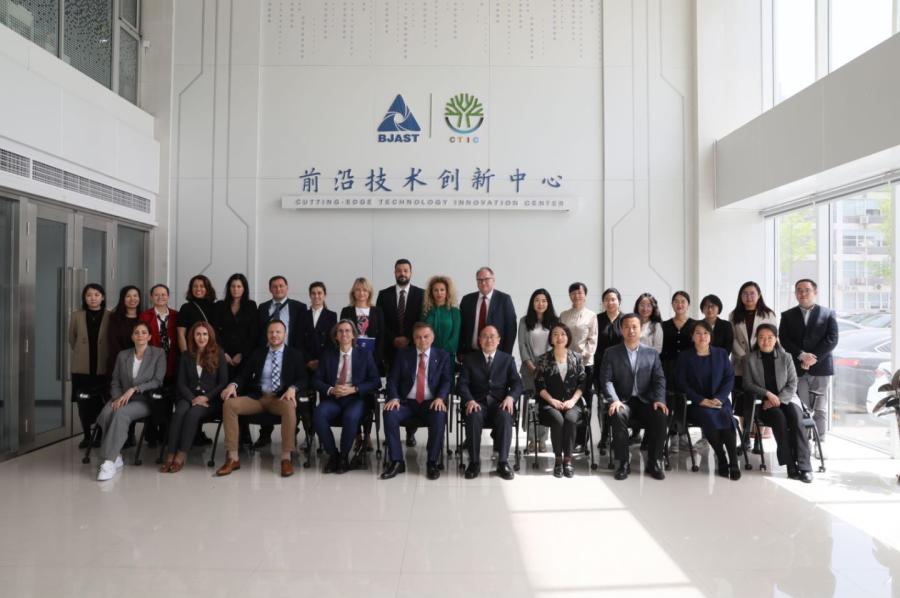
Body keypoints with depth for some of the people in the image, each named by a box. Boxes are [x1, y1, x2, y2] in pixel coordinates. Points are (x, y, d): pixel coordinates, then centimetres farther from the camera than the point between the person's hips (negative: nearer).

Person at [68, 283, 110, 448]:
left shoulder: (110, 316, -2)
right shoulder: (76, 316, 4)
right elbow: (72, 339, 16)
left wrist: (109, 359, 7)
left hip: (103, 368, -2)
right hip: (82, 368, 2)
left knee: (102, 403, -2)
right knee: (83, 404, 5)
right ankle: (86, 436, 18)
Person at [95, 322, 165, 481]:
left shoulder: (158, 353, 5)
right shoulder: (122, 355, 16)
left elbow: (157, 381, -4)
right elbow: (115, 382, 13)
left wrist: (134, 389, -15)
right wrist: (117, 398, -7)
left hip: (145, 400, -3)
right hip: (122, 399, 3)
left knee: (121, 413, -35)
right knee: (106, 414, -31)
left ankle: (109, 461, -33)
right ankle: (116, 457, -19)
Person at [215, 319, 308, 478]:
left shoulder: (295, 354, 9)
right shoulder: (258, 353, 17)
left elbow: (302, 380, 1)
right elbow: (244, 375, 9)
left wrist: (293, 388, -22)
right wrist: (233, 384, -14)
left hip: (281, 398, -3)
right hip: (257, 397, 3)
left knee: (289, 406, -39)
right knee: (229, 404, -23)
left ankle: (286, 458, -30)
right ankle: (233, 458, -18)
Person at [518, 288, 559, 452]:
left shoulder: (554, 321, 8)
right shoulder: (525, 321, 8)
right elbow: (522, 344, 3)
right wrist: (530, 364, -7)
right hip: (530, 367, 0)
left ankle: (542, 439, 2)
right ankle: (532, 439, 4)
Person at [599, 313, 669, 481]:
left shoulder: (652, 353, 13)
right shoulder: (611, 353, 6)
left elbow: (659, 380, 6)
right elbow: (606, 380, -3)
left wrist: (659, 399, -13)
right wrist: (614, 400, -21)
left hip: (645, 401, 2)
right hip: (622, 401, -2)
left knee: (660, 417, -28)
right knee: (619, 415, -34)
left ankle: (653, 462, -9)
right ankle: (623, 463, -20)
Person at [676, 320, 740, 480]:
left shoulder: (721, 354, 12)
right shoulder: (684, 356, 5)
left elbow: (730, 378, 5)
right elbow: (681, 383, -2)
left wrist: (719, 398, -11)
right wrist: (701, 400, -14)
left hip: (719, 400, 2)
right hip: (696, 403, -2)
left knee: (726, 416, -31)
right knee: (708, 416, -33)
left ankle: (733, 463, -25)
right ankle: (722, 460, -20)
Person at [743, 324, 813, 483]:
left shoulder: (786, 357, 7)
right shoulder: (749, 359, 3)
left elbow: (792, 384, 3)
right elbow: (748, 385, 0)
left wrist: (778, 399, -13)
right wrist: (768, 394, -16)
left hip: (786, 398, 2)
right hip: (765, 404, -1)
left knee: (796, 418, -30)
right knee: (779, 417, -33)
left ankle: (804, 466, -30)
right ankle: (791, 465, -30)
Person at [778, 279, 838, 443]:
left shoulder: (828, 314, 7)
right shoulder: (788, 316, 10)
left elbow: (832, 339, -3)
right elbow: (783, 340, 0)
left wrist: (813, 358, -13)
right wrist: (801, 355, -14)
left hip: (820, 367, -1)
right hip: (796, 368, 1)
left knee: (820, 409, 3)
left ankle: (819, 443, 9)